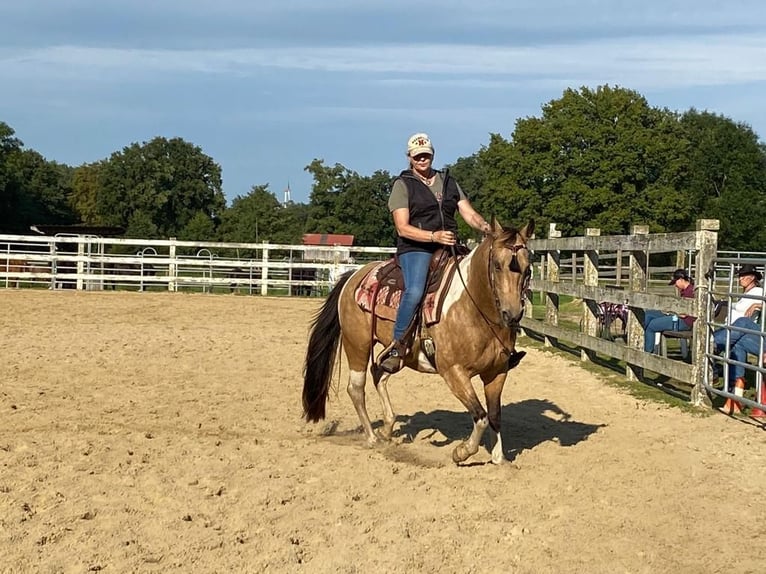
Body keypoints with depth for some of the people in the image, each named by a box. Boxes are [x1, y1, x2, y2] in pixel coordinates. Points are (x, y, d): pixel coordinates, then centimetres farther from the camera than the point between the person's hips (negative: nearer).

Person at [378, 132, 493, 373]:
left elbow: (469, 213, 13)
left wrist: (484, 226, -10)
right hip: (416, 249, -6)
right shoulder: (403, 185, 3)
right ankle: (397, 346, -23)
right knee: (415, 291, -33)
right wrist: (434, 236, -21)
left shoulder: (448, 182, 19)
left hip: (450, 247, 6)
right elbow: (403, 228, -7)